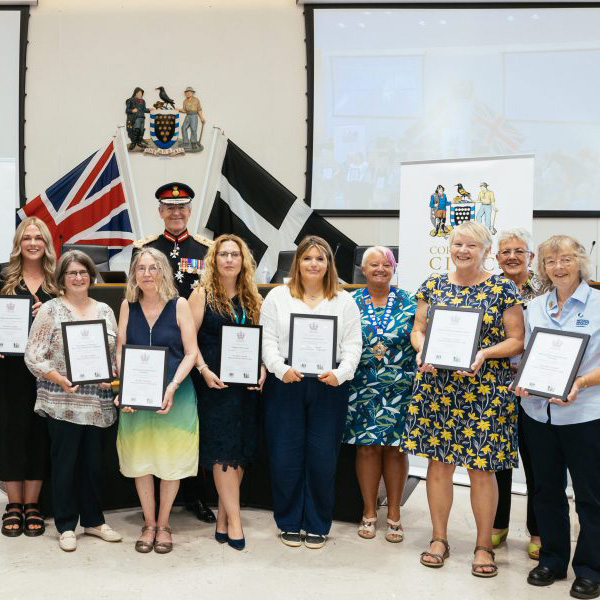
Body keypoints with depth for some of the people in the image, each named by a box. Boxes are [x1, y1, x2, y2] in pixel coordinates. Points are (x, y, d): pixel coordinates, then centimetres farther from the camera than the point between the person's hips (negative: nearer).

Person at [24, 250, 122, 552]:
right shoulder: (50, 309, -2)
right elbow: (33, 356, -7)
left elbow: (117, 352, 13)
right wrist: (61, 380, -19)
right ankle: (66, 526, 16)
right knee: (65, 462, 3)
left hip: (97, 401, 4)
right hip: (62, 401, -4)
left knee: (92, 462, 11)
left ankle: (93, 520, 25)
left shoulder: (104, 310, 11)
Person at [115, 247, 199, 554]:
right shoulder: (128, 306, 2)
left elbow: (191, 352, -6)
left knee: (171, 460, 7)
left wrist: (172, 387, -18)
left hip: (175, 394, -2)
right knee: (140, 459, 9)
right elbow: (120, 350, 3)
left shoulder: (179, 305, -5)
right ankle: (148, 524, 25)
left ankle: (163, 524, 24)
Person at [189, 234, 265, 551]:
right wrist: (204, 369, -16)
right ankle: (234, 521, -1)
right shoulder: (202, 294, 0)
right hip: (215, 382, -4)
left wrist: (263, 370, -3)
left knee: (241, 449, 6)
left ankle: (223, 517, 16)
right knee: (224, 450, -5)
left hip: (247, 383, 5)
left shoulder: (253, 298, 11)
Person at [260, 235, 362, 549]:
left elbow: (352, 344, 3)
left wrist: (340, 373, -13)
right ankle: (289, 523, 20)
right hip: (285, 386, 0)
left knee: (323, 458, 4)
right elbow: (267, 340, 1)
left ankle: (317, 525, 20)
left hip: (329, 387, 1)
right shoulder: (277, 296, 6)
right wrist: (281, 369, -14)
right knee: (285, 457, 4)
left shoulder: (344, 300, 9)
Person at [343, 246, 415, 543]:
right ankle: (369, 513, 18)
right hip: (362, 387, 0)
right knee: (367, 447, 3)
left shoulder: (407, 303, 4)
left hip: (400, 388, 0)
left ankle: (394, 514, 17)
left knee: (396, 448, 4)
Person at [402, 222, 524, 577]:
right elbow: (418, 329, 11)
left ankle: (484, 546, 18)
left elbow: (517, 340, -1)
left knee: (483, 468, 1)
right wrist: (422, 350, -10)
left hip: (485, 394, -2)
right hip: (437, 390, 3)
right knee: (439, 461, 7)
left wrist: (485, 352, -17)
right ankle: (439, 539, 23)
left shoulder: (503, 289, 0)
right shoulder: (433, 285, 9)